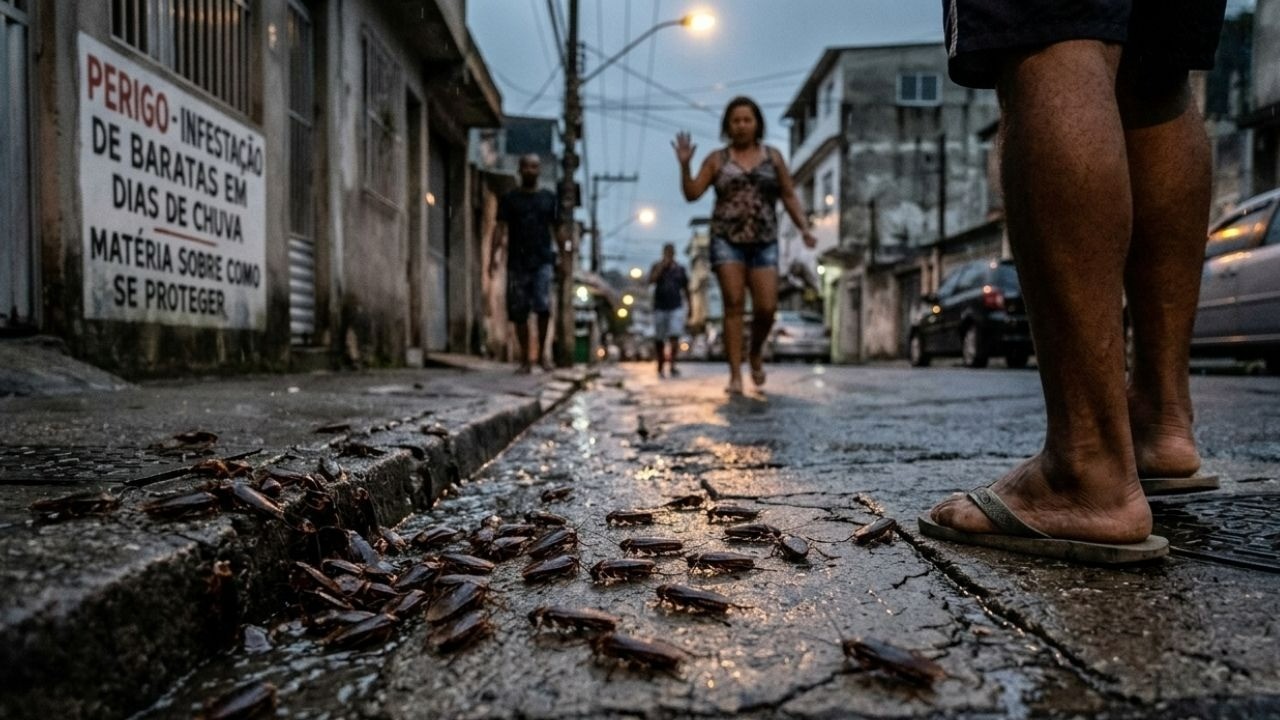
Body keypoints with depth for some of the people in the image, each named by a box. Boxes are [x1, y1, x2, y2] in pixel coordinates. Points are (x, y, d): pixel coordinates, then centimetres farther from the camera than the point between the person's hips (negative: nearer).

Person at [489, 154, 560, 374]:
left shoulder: (549, 198, 11)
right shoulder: (509, 198, 9)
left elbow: (557, 228, 12)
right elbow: (500, 227, 2)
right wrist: (493, 255, -11)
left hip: (543, 261, -1)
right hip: (517, 262, 1)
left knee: (543, 305, -18)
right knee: (519, 312, 3)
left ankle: (542, 352, 0)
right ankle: (524, 360, 13)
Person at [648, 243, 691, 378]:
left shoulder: (680, 269, 9)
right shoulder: (657, 267, 6)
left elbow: (685, 289, 16)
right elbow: (651, 280, -13)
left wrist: (689, 306, 16)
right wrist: (662, 265, -15)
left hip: (676, 307, 0)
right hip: (660, 307, 0)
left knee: (674, 336, -16)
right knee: (659, 339, 5)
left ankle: (673, 365, -20)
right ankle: (660, 367, 17)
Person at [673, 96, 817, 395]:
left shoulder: (772, 156, 12)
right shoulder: (717, 159, 8)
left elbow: (789, 196, 11)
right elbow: (692, 193, 4)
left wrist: (804, 228, 0)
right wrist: (685, 164, -11)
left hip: (764, 242, 1)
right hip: (727, 240, -1)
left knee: (766, 308, -7)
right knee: (734, 306, -7)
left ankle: (756, 352, 24)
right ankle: (735, 375, -5)